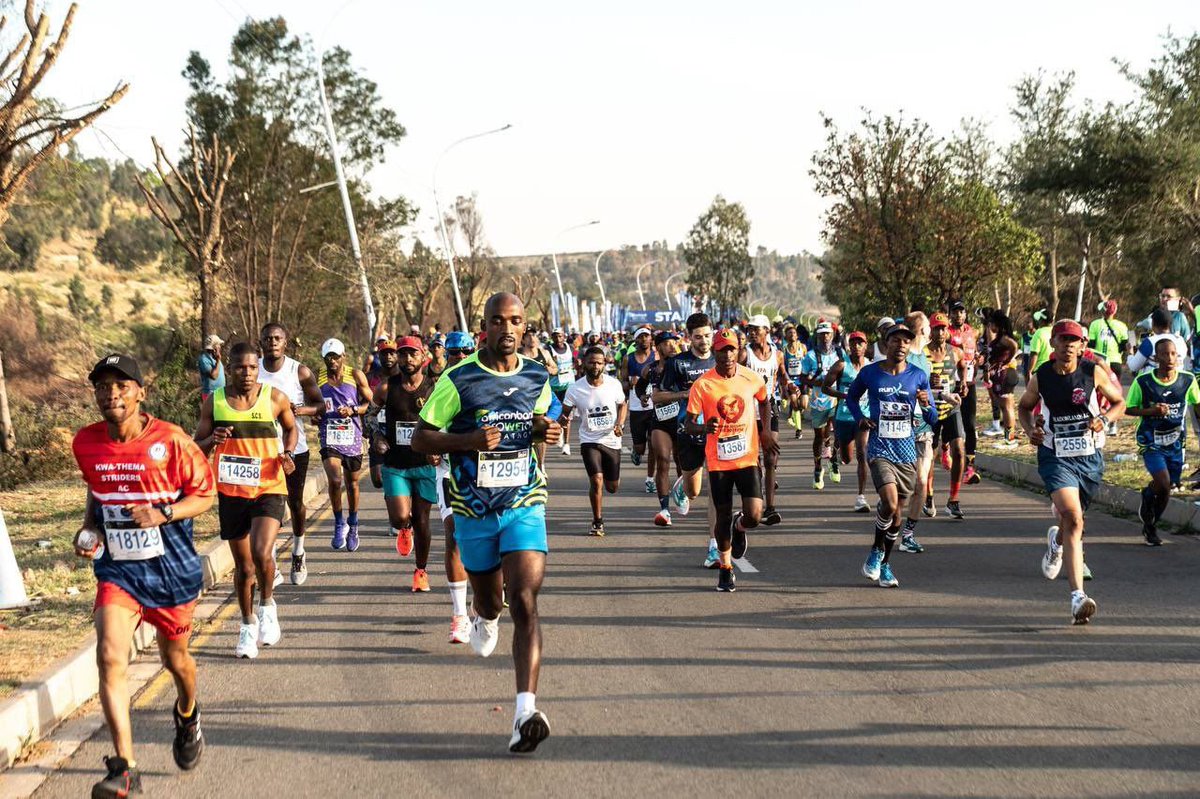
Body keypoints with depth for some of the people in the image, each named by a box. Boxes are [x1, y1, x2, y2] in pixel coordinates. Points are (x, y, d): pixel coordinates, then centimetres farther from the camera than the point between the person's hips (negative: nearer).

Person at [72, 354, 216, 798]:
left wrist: (162, 514, -22)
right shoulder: (86, 444, -2)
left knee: (175, 658, 17)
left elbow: (203, 495, -5)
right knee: (109, 657, -19)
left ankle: (187, 715, 53)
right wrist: (89, 528, 2)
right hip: (116, 568, 2)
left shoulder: (171, 440, -14)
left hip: (171, 568, -1)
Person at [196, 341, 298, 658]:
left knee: (262, 553, -22)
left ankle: (267, 605, 6)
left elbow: (291, 427, 15)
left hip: (269, 489, -2)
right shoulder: (214, 402, -1)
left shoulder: (275, 398, -4)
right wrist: (212, 440, -17)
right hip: (231, 492, 2)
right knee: (243, 565, 10)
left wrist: (288, 453, -4)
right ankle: (248, 624, 30)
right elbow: (196, 447, 6)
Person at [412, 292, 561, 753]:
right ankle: (484, 618, 58)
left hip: (524, 507, 0)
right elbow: (420, 438, -6)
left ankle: (526, 711, -24)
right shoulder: (458, 380, -9)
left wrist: (547, 432, -2)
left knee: (525, 604, -16)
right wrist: (469, 440, -23)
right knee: (490, 602, 18)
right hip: (474, 511, 0)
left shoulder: (538, 378, 2)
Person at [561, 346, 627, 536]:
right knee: (596, 480, -19)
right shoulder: (575, 389, -10)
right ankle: (598, 523, 0)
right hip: (589, 440, -2)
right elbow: (565, 413, 0)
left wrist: (620, 424, -7)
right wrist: (564, 421, -23)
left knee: (612, 487, 10)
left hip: (612, 440, 2)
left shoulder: (614, 384, -6)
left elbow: (622, 405, 10)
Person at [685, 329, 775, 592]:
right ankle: (725, 567, 29)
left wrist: (765, 432, 10)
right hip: (718, 460, -1)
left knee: (753, 516, -11)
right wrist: (705, 427, -27)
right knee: (723, 516, 7)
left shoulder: (752, 378, -3)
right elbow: (690, 424, -6)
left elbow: (765, 401, 20)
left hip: (748, 458, 1)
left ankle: (739, 527, 27)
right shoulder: (702, 385, -9)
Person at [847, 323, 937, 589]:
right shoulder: (869, 373, -1)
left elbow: (932, 419, 5)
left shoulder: (918, 376, 2)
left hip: (906, 450, 3)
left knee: (897, 510, 9)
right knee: (889, 503, -22)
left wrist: (925, 405, -17)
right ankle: (876, 552, 3)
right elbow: (851, 397, 18)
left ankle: (884, 565, 25)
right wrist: (860, 418, 0)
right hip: (880, 449, -3)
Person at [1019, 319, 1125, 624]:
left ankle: (1056, 540, 59)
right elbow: (1024, 407, 15)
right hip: (1055, 457, -2)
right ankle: (1078, 596, -25)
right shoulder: (1041, 377, -4)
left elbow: (1119, 402, 8)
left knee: (1073, 519, 17)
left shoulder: (1094, 373, -5)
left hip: (1090, 457, 2)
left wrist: (1104, 419, -12)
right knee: (1073, 517, -22)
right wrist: (1030, 430, -5)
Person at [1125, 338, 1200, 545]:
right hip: (1151, 443, -3)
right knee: (1163, 483, -22)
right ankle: (1147, 497, 12)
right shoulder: (1143, 382, -13)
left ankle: (1150, 526, 35)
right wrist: (1151, 410, -20)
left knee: (1166, 490, 10)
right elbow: (1127, 409, -4)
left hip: (1176, 444, 3)